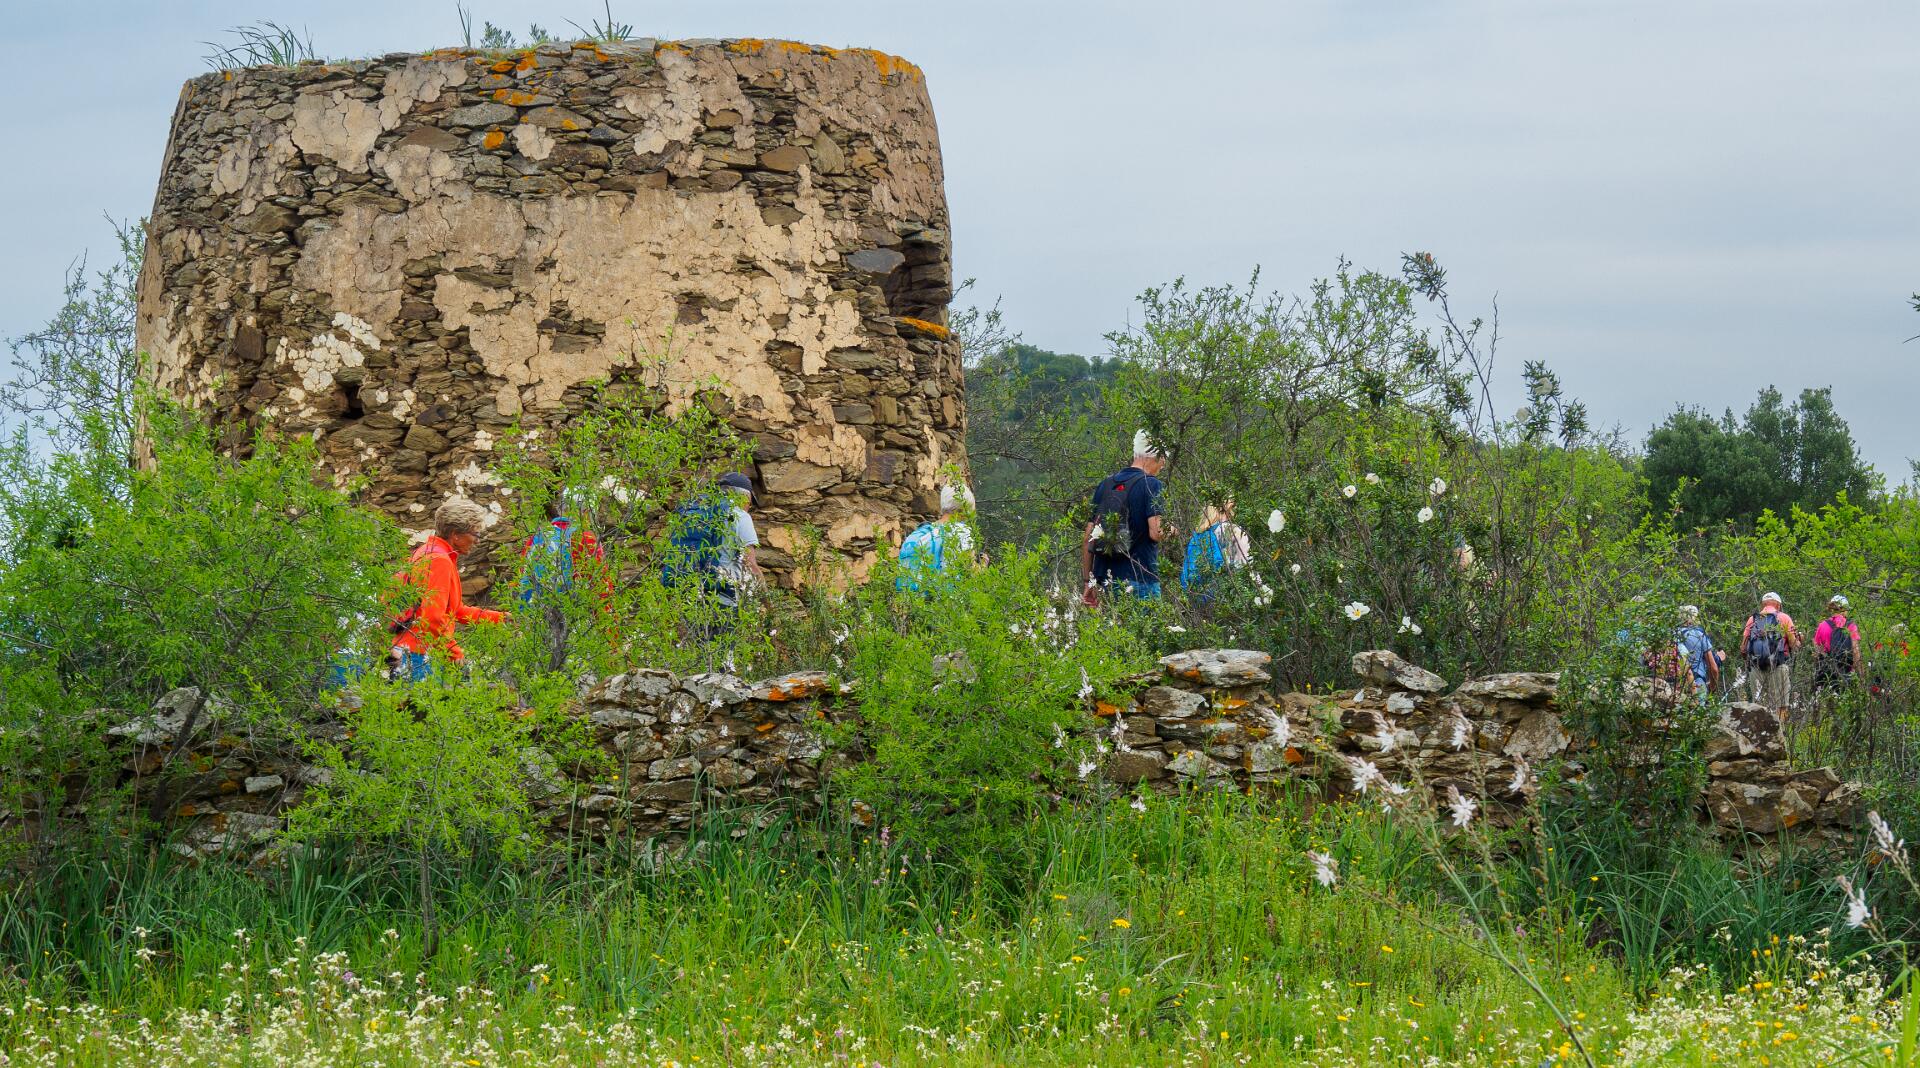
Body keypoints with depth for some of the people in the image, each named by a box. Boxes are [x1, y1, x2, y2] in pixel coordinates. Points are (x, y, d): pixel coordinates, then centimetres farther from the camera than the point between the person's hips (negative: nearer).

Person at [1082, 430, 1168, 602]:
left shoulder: (1105, 484, 12)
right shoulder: (1151, 485, -6)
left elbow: (1088, 540, 12)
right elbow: (1155, 533, -17)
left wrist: (1089, 582, 17)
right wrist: (1168, 530, 7)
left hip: (1105, 580, 6)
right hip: (1140, 579, -6)